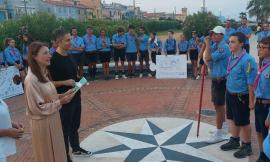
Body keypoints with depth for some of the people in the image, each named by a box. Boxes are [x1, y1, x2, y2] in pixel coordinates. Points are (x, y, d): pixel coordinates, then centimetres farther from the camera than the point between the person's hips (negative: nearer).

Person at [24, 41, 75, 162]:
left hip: (53, 119, 8)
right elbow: (37, 108, -22)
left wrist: (62, 95, -3)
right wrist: (60, 102, -19)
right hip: (43, 123, -8)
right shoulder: (31, 80, -24)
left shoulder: (44, 74, 3)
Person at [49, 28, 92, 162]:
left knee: (75, 125, 22)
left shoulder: (68, 56, 7)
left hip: (75, 97, 8)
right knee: (65, 128, 5)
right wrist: (65, 82, -26)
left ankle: (76, 148, 41)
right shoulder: (53, 59, -18)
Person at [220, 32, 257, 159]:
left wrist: (251, 101, -19)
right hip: (230, 94, 8)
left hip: (241, 96, -8)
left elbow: (251, 83, -21)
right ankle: (234, 141, 41)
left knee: (243, 122, 8)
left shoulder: (247, 60, -22)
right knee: (233, 119, 22)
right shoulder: (231, 57, 4)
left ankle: (247, 146, 27)